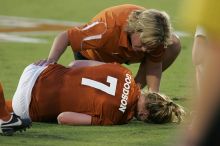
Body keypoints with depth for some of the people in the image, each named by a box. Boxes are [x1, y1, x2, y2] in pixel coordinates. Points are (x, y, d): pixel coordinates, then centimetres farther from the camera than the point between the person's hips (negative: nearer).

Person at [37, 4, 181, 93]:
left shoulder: (152, 35, -32)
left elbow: (154, 64, -15)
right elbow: (64, 36, -40)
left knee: (173, 44, -14)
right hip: (92, 54, -5)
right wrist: (51, 60, -55)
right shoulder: (108, 28, -46)